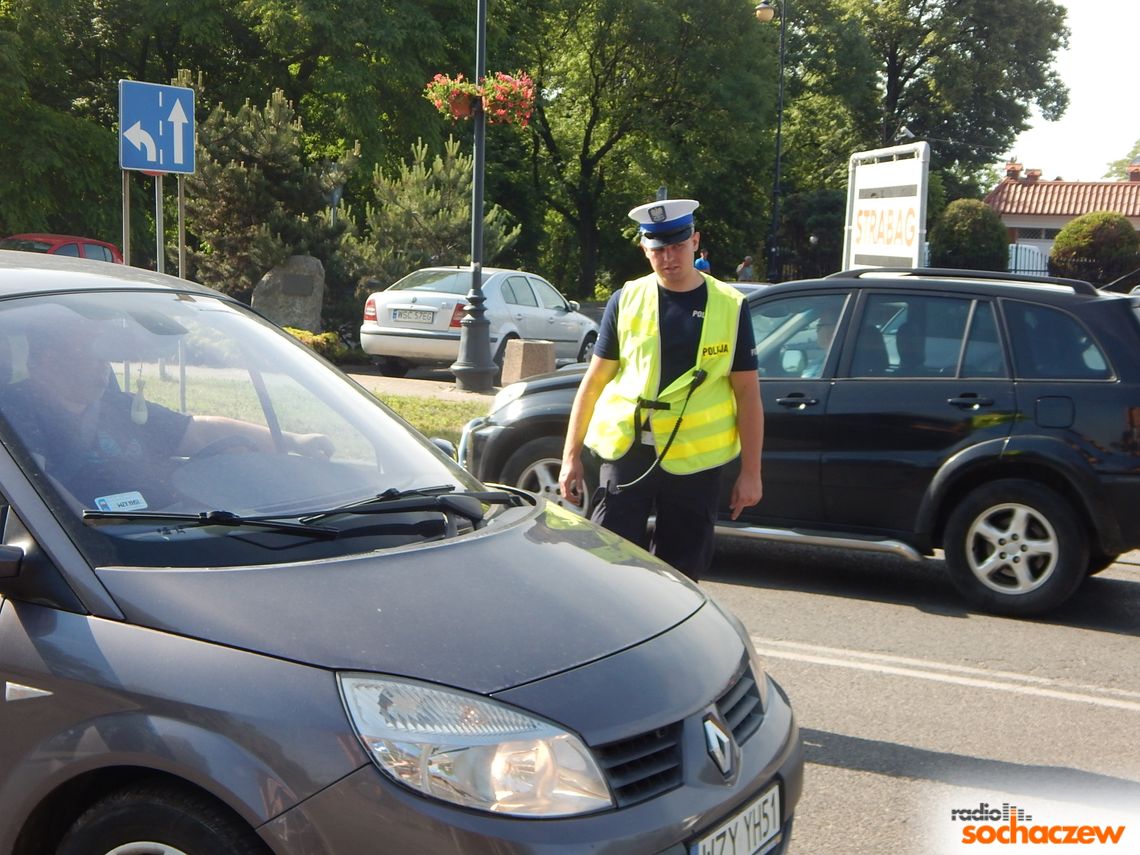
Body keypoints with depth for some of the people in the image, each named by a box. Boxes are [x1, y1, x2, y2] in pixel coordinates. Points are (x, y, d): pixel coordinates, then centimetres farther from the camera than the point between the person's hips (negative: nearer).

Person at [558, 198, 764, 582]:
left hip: (695, 463, 0)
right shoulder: (626, 301, 3)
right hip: (626, 453, 0)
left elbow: (747, 394, 3)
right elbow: (594, 382, 6)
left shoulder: (730, 307, 1)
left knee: (679, 575, 8)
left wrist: (750, 471, -1)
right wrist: (571, 456, 2)